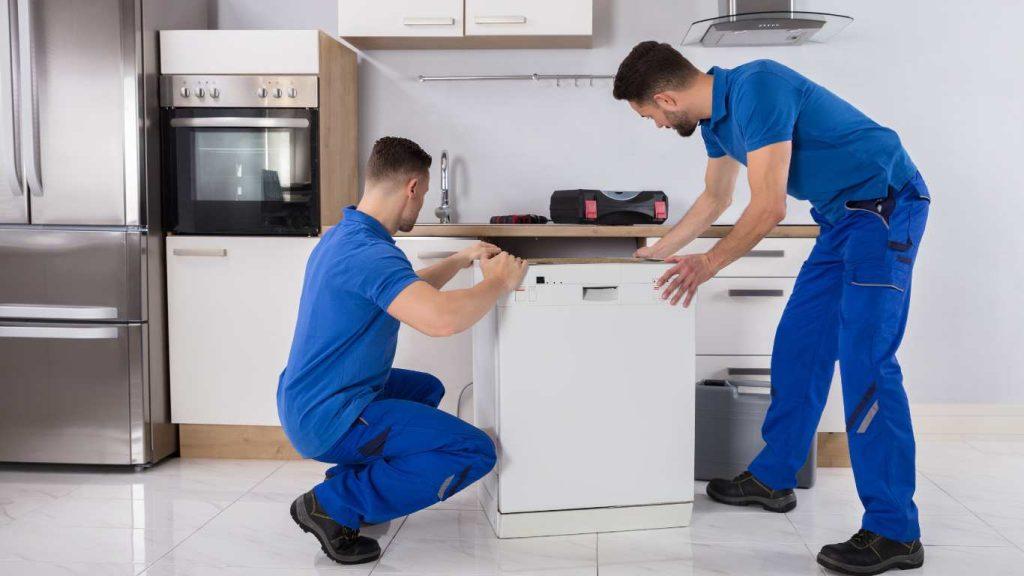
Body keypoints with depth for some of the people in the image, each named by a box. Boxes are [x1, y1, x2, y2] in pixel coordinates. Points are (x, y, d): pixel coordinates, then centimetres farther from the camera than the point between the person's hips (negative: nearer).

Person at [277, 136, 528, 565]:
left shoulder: (340, 237, 9)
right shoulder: (370, 252, -24)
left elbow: (410, 291, 26)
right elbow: (442, 318, -38)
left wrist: (458, 261, 22)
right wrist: (499, 283, -21)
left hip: (302, 401, 10)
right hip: (328, 418, -10)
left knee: (427, 388, 30)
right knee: (475, 452, -10)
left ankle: (353, 480, 16)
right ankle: (334, 505, -8)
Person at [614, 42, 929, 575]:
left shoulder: (755, 89, -22)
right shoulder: (716, 115, 8)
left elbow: (769, 206, -24)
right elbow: (714, 198, 23)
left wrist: (710, 263, -15)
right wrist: (657, 252, 28)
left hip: (885, 205, -10)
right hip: (842, 215, 10)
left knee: (865, 361, -13)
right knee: (798, 345, 11)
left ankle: (894, 532, -7)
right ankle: (772, 477, 23)